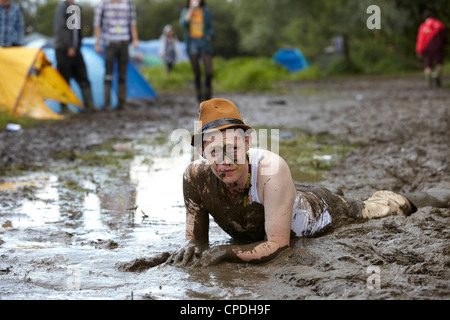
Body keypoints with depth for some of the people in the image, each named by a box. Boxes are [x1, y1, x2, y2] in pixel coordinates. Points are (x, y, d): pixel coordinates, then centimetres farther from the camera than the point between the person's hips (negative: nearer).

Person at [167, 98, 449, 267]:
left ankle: (409, 201, 53)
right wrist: (192, 247, -41)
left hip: (319, 211, -3)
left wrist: (224, 253, -49)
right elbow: (198, 236, -19)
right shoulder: (196, 176, -34)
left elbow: (277, 244, -40)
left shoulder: (271, 170, -46)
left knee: (369, 209, 26)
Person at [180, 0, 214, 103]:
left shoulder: (206, 11, 8)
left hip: (204, 43, 0)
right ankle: (199, 95, 12)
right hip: (192, 43, 0)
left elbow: (211, 28, 12)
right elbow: (183, 23, -12)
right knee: (197, 73, 0)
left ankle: (208, 92, 11)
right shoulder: (185, 11, 9)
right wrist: (191, 9, -11)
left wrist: (209, 36, -8)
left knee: (209, 72, -11)